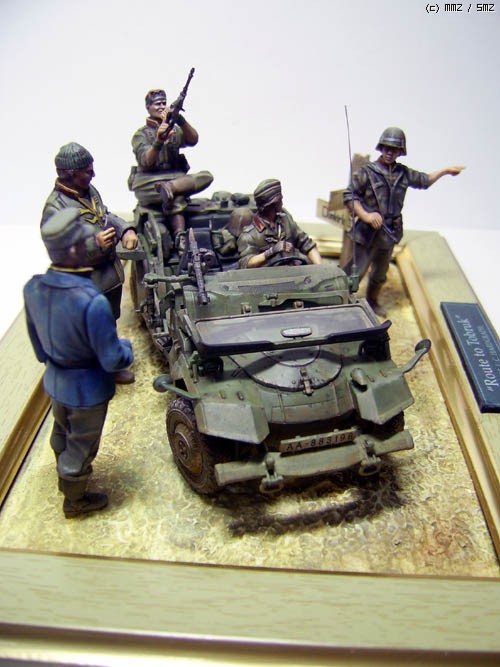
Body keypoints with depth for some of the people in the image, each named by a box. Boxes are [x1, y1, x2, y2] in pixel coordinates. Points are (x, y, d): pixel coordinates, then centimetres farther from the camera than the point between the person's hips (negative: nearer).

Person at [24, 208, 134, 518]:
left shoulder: (32, 288, -14)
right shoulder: (92, 301, -36)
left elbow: (37, 342, 2)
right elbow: (113, 360, -28)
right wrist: (127, 348, -6)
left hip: (54, 381, 7)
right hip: (87, 390, -7)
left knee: (62, 433, 32)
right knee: (82, 445, 19)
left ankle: (66, 476, 61)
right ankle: (75, 500, 44)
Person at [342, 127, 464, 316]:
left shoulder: (404, 173, 7)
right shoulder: (366, 171, -10)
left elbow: (424, 180, 25)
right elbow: (349, 196, -14)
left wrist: (446, 170, 29)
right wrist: (365, 215, -26)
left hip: (389, 235, 6)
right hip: (367, 234, -6)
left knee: (380, 274, 21)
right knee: (356, 272, -4)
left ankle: (372, 302, 42)